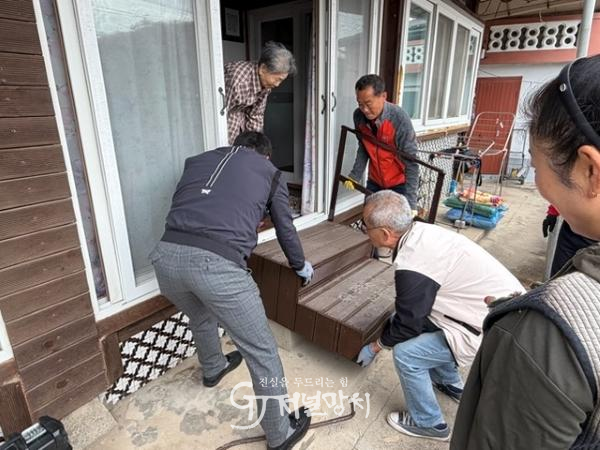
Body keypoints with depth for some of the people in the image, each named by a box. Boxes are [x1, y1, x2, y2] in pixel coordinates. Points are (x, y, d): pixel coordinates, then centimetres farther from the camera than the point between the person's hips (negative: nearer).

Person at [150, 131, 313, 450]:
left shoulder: (198, 159, 28)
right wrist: (300, 266, 45)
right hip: (217, 264, -5)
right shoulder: (268, 171, 20)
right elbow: (285, 228, 28)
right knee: (261, 352, 14)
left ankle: (213, 369, 63)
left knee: (201, 317, 37)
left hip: (167, 255, 6)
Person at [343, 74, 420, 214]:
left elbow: (411, 163, -26)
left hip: (399, 184, -5)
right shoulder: (359, 116, -14)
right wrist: (354, 176, -7)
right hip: (374, 182, 5)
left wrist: (410, 202, -31)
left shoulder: (399, 119, -28)